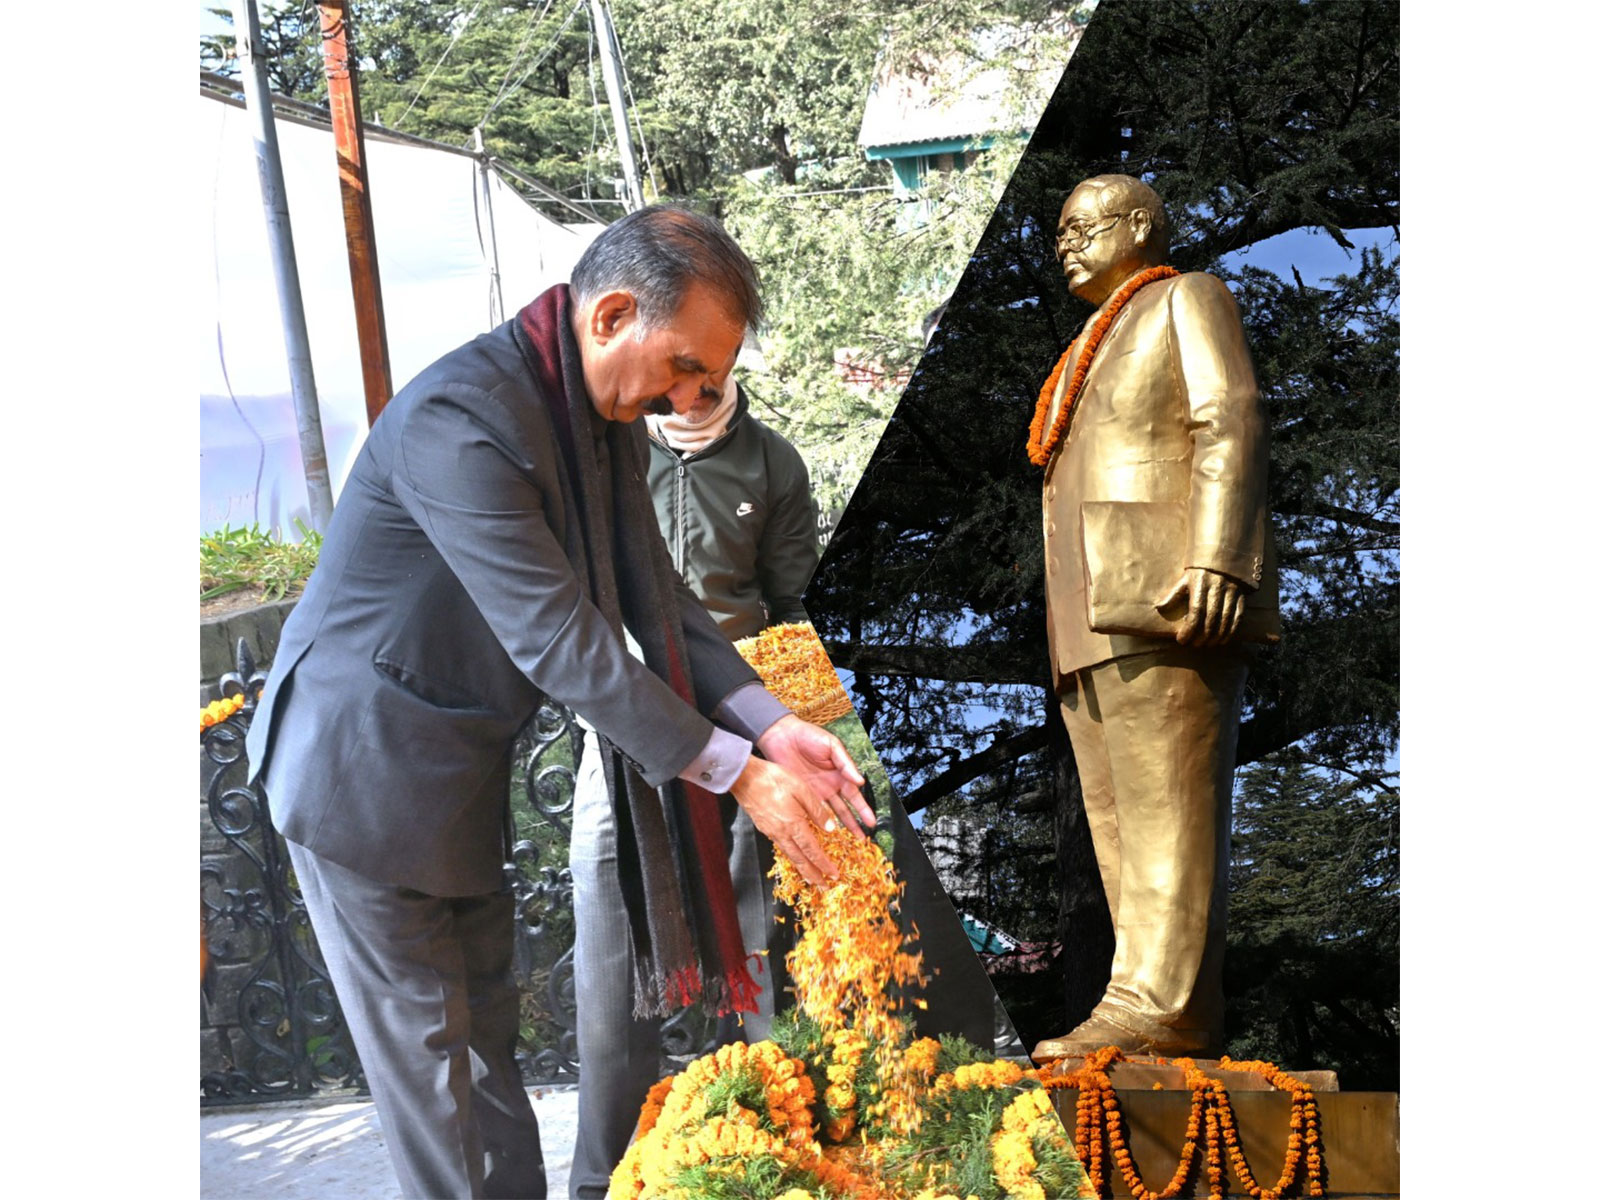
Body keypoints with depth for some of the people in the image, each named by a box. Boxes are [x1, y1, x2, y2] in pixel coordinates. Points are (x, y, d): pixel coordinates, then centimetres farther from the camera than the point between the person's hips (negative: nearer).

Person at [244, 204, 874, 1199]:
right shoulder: (461, 421, -31)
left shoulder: (608, 415, -1)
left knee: (486, 1022, 17)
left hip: (465, 768, 9)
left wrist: (770, 723, -12)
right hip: (365, 770, -9)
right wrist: (737, 774, -29)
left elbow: (655, 594, 1)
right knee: (423, 1043, 2)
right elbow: (558, 641, -32)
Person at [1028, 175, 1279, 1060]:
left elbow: (1231, 426, -6)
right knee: (1116, 814, 1)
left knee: (1165, 804, -15)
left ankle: (1159, 1004, -19)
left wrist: (1216, 561, -20)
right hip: (1096, 618, 9)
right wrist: (1072, 623, 15)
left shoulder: (1186, 299, 9)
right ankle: (1155, 1009, -1)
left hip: (1165, 592, -9)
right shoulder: (1094, 350, 32)